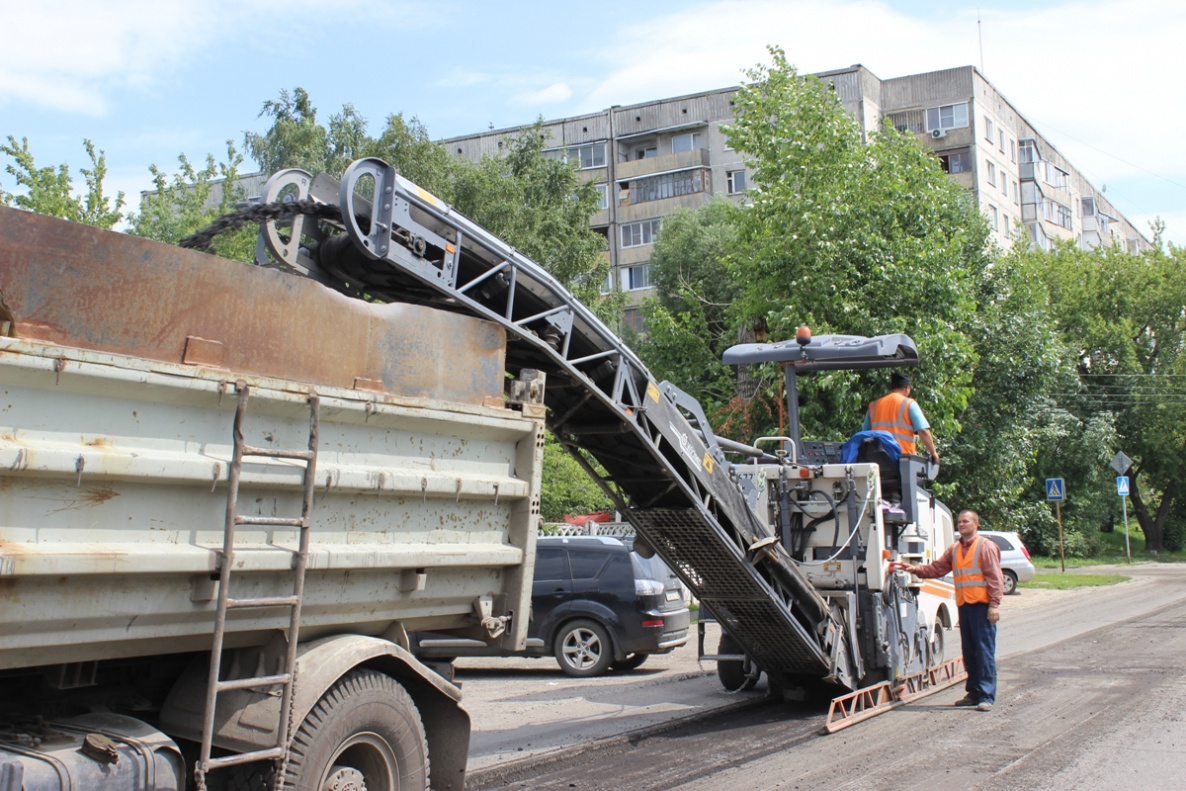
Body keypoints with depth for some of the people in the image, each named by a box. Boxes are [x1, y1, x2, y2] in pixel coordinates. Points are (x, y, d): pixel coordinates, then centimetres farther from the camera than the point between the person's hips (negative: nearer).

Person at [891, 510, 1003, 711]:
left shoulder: (986, 547, -2)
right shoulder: (954, 549, 17)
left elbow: (995, 578, -8)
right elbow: (937, 568, 12)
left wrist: (994, 604, -14)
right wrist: (915, 569, -3)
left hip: (982, 606, -7)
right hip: (964, 605, 7)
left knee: (985, 651, -6)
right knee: (969, 651, 11)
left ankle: (986, 696, -4)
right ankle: (974, 693, 19)